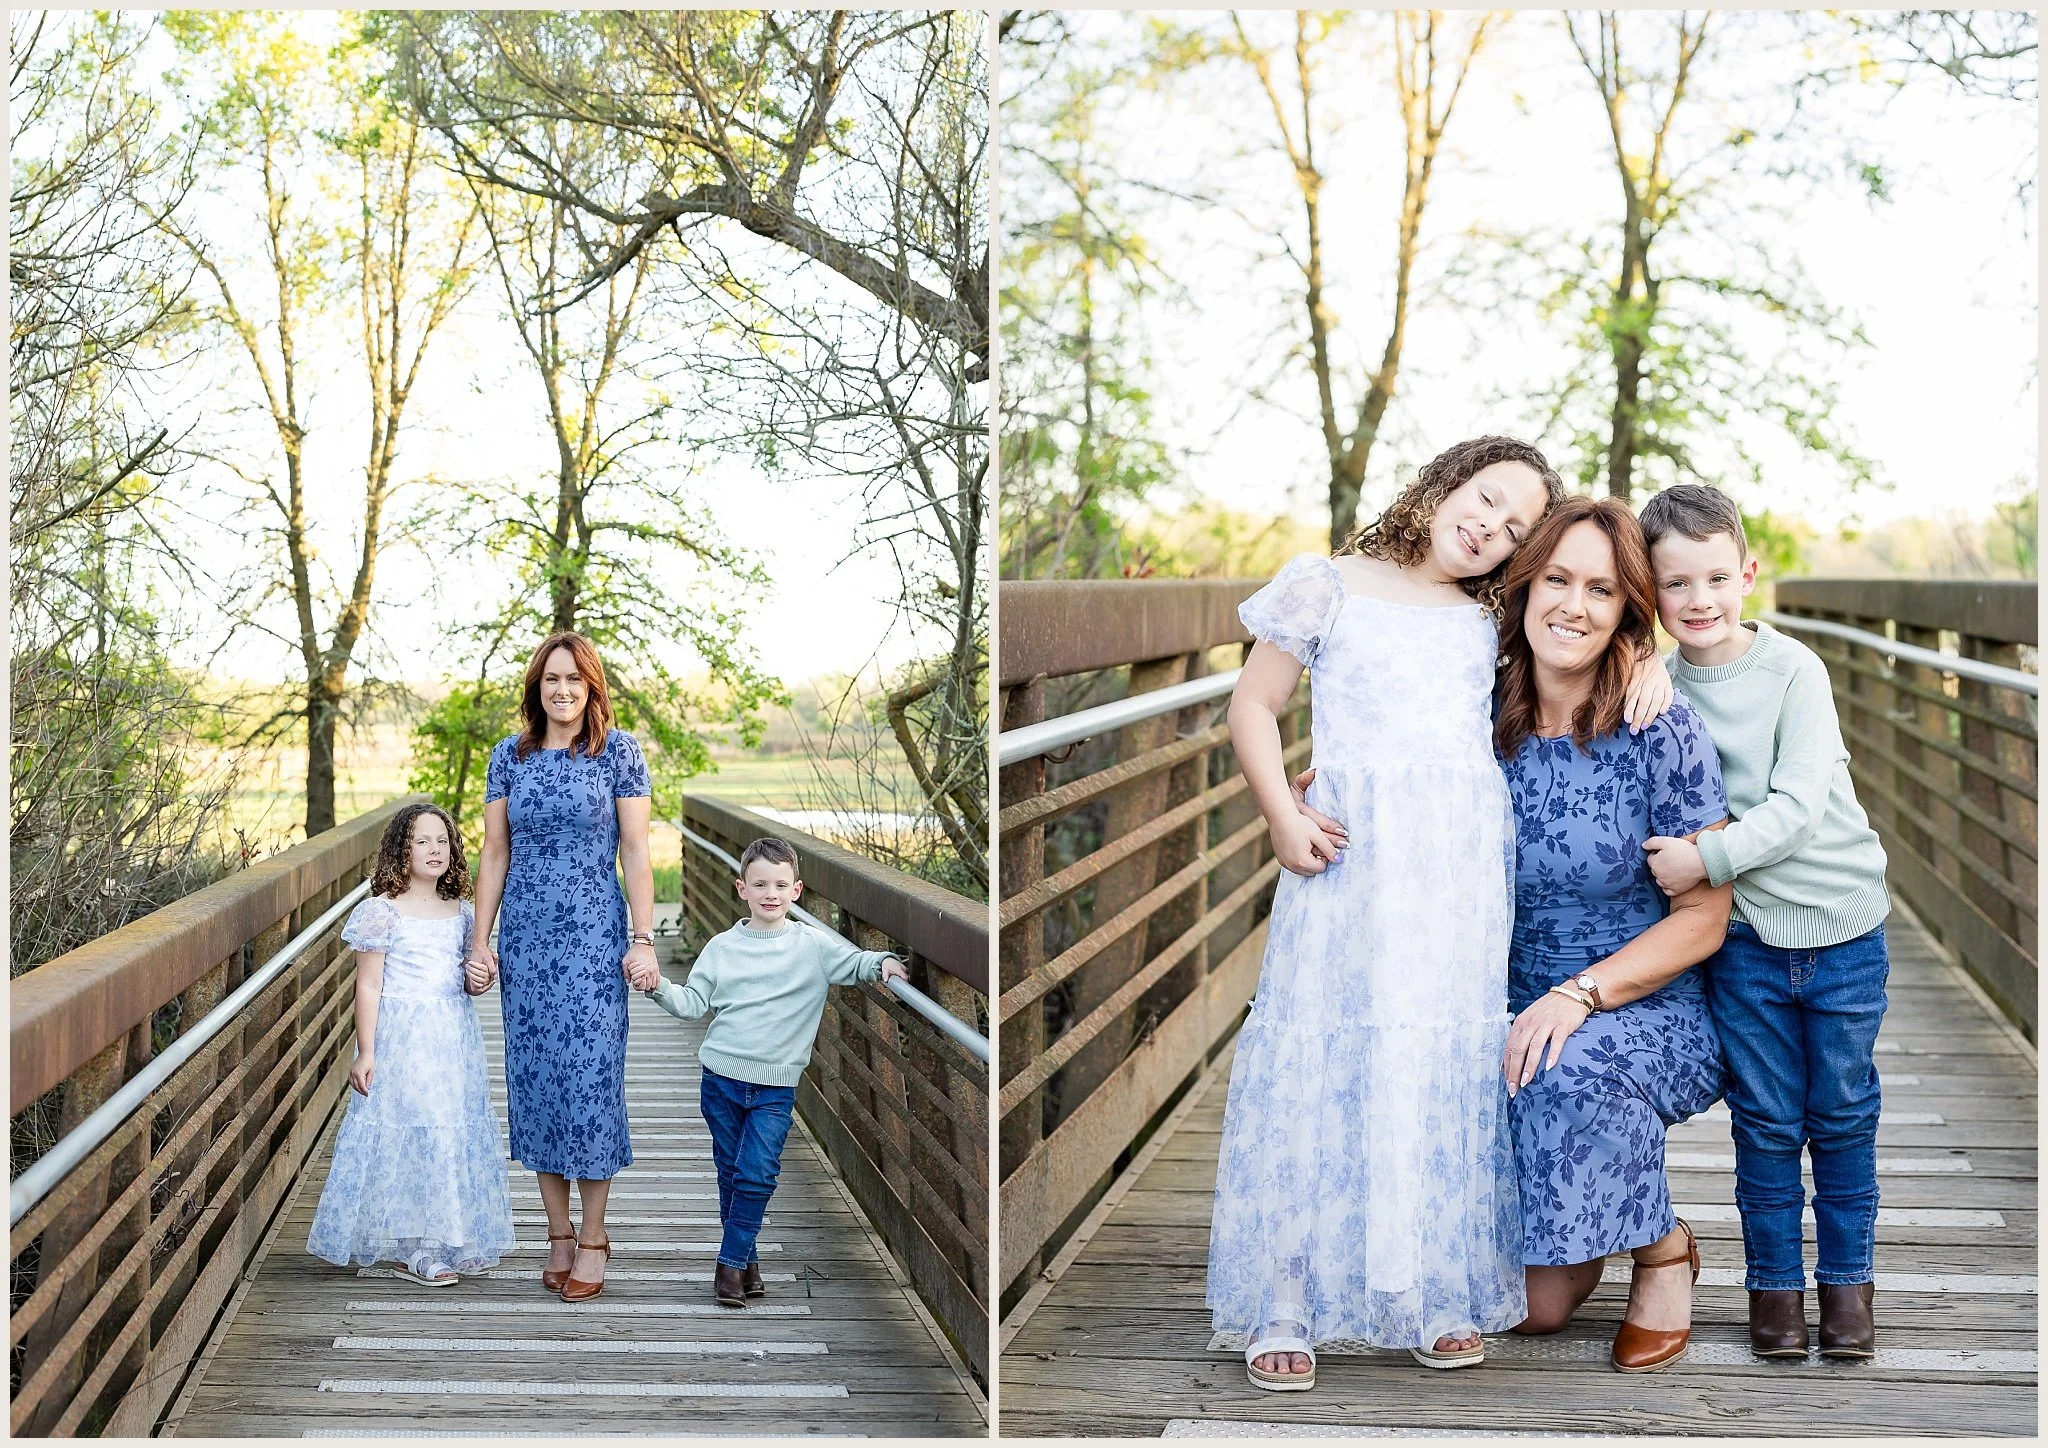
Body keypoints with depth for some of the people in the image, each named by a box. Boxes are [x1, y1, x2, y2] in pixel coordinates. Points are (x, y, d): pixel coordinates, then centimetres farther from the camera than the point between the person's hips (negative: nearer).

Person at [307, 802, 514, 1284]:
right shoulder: (384, 911, -7)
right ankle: (409, 1250, 3)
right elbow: (368, 985, -8)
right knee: (406, 1135, -5)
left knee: (455, 1133, 8)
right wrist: (365, 1052, -12)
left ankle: (453, 1241, 19)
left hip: (453, 1041, 6)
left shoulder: (461, 912, 10)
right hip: (402, 1040, -6)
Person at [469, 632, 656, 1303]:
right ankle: (559, 1234, 15)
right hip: (526, 937, 3)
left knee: (590, 1072, -4)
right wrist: (480, 940, 4)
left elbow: (635, 850, -2)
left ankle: (592, 1238, 7)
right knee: (534, 1074, 5)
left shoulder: (618, 751, 0)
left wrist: (643, 939, -8)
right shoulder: (509, 755, 7)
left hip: (593, 936, -3)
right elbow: (495, 854, 9)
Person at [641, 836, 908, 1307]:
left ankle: (731, 1263, 2)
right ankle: (746, 1263, 21)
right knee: (730, 1174, 9)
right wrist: (658, 986, -11)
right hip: (721, 1078, 2)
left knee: (757, 1176, -9)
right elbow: (693, 1004, 5)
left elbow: (855, 962, 4)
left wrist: (883, 962, -17)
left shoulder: (813, 944, -1)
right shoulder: (721, 947, 3)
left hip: (776, 1086, -2)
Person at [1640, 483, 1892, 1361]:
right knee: (1767, 1119, 6)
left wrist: (1708, 859, -25)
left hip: (1842, 925, -1)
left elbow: (1797, 806, -19)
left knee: (1842, 1114, 9)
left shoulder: (1793, 670, -12)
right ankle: (1774, 1282, 20)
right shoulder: (1657, 686, -3)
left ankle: (1847, 1280, 22)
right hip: (1745, 935, 2)